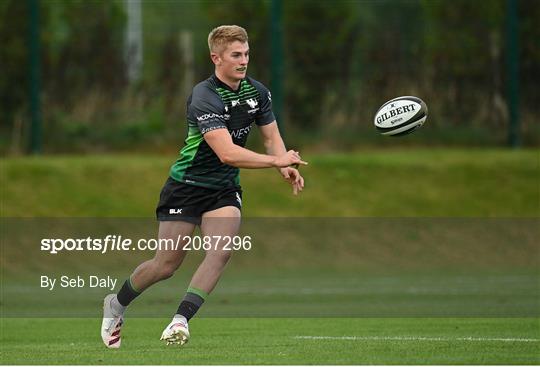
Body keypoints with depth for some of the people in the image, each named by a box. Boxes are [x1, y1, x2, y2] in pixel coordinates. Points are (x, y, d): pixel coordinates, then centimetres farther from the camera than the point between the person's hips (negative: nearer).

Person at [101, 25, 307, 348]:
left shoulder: (257, 92, -1)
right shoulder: (205, 98, -25)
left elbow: (272, 136, 10)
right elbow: (227, 153, -34)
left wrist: (286, 167, -11)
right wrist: (275, 161, -36)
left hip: (224, 188, 5)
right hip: (186, 185, -5)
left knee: (221, 251, -20)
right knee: (167, 265, 0)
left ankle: (180, 321, -19)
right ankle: (116, 304, 27)